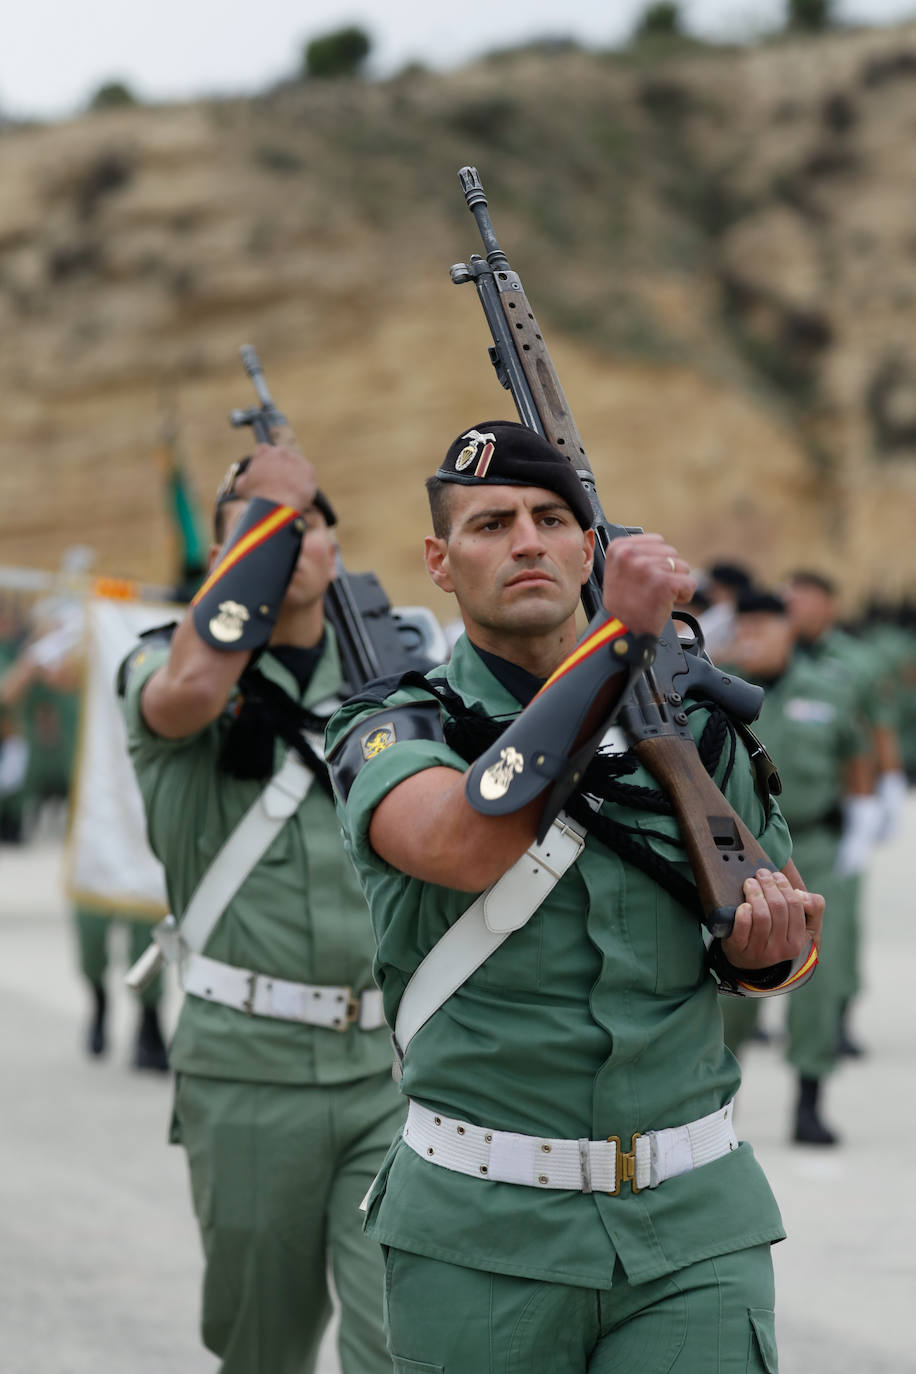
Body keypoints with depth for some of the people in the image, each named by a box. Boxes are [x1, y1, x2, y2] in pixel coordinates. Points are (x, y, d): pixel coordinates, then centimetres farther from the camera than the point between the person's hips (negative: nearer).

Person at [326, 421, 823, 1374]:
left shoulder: (691, 722, 8)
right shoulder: (392, 730, -2)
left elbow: (791, 934, 19)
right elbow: (464, 844, -26)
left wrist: (765, 953, -6)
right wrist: (622, 635, -25)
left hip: (692, 1232, 2)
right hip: (480, 1237, -2)